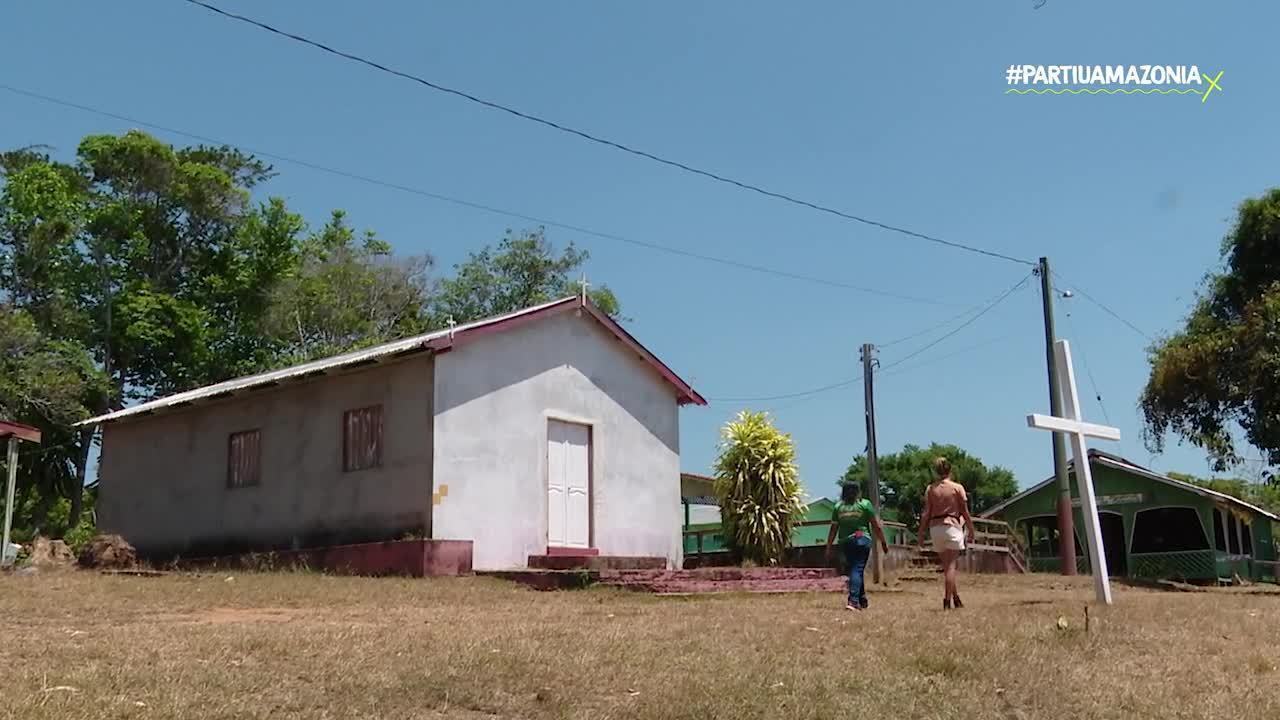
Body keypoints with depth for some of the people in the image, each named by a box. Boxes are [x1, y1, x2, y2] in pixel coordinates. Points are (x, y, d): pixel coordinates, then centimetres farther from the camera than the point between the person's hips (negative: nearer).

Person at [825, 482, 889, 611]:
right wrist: (883, 542, 10)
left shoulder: (838, 507, 7)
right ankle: (853, 601, -19)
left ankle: (862, 601, 23)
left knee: (854, 569, 16)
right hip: (862, 540, -3)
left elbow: (833, 530, 6)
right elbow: (877, 526, 2)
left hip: (845, 541, 3)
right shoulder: (865, 504, 2)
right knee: (857, 569, -5)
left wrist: (828, 548, 11)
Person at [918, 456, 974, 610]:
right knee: (951, 565, -2)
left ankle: (955, 598, 16)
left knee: (946, 565, 13)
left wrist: (921, 533, 4)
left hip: (935, 527, 3)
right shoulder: (957, 487, -2)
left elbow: (926, 513, 1)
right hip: (952, 526, -3)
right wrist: (971, 530, 7)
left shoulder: (930, 489, 4)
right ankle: (948, 600, -8)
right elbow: (965, 512, -1)